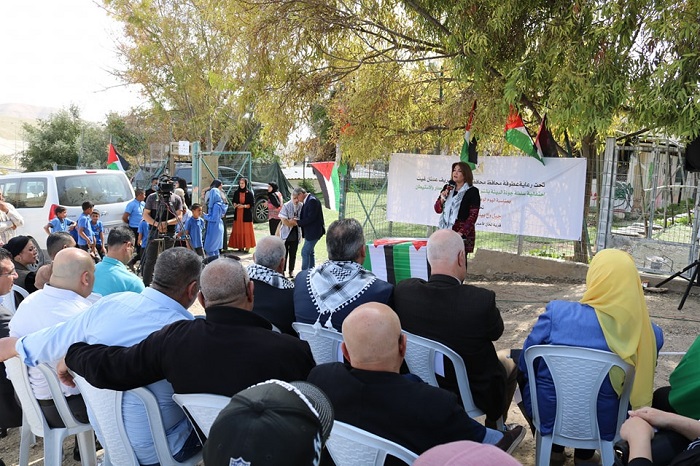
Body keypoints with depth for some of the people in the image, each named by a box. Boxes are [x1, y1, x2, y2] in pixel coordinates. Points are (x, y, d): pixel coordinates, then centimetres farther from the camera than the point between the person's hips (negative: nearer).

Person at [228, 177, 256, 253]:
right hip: (238, 214, 4)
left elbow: (252, 204, -4)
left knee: (246, 230, -4)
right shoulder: (236, 192, 7)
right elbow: (234, 202, 16)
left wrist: (244, 206, -16)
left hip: (246, 214, -4)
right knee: (238, 230, 2)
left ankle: (247, 247, 2)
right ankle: (240, 246, 9)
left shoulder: (249, 193, -4)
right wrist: (235, 205, -6)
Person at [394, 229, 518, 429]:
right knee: (510, 361, 28)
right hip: (477, 395, -4)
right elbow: (496, 332, -9)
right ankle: (495, 430, 44)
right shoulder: (482, 300, -31)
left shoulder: (403, 290, -20)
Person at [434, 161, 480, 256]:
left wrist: (461, 232, -16)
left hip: (463, 234, -5)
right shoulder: (447, 188, 12)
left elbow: (473, 215, -8)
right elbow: (437, 210, 14)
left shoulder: (472, 191, -4)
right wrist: (442, 199, -5)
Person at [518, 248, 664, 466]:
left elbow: (525, 364, -8)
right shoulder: (649, 333, -16)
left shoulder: (558, 313, -22)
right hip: (604, 423, 2)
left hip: (548, 415, -2)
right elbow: (642, 379, 3)